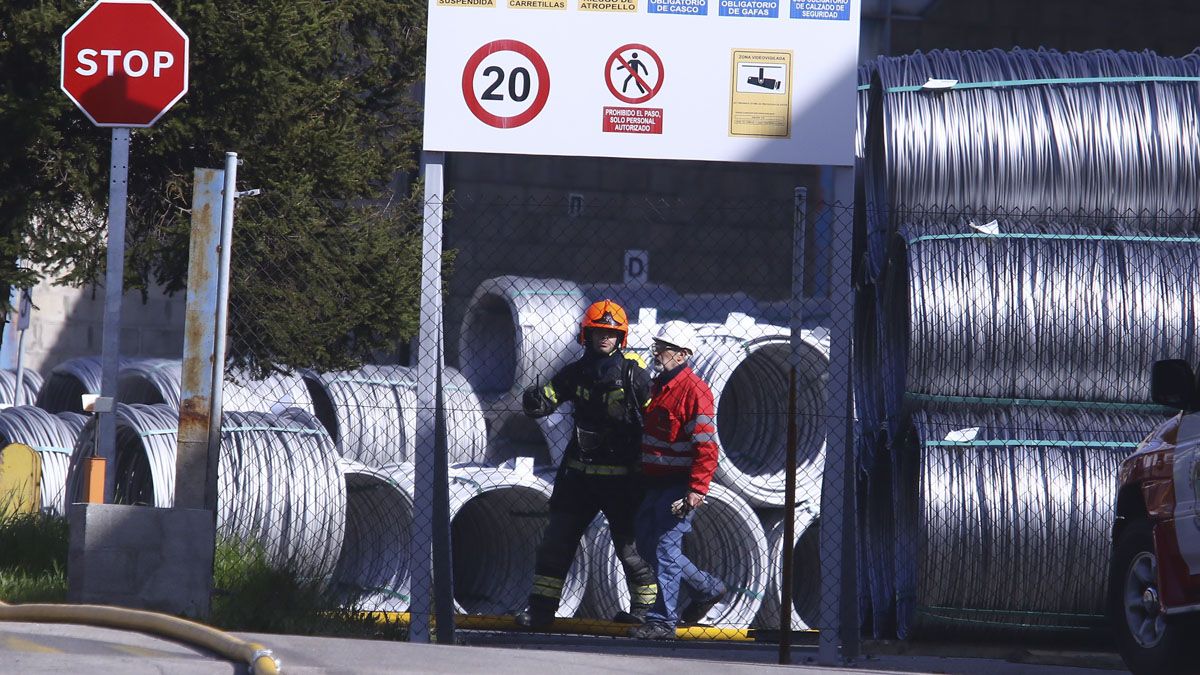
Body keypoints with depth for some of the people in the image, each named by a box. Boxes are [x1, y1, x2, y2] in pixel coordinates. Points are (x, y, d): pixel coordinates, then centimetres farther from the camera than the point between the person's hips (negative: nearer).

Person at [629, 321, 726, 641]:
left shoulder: (694, 391, -14)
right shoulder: (658, 386, 15)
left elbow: (705, 446, -19)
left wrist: (697, 490, -26)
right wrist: (642, 477, 24)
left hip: (679, 486, -10)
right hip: (655, 483, 10)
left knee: (666, 546, -10)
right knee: (647, 544, 12)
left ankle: (663, 621, -7)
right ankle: (706, 588, 27)